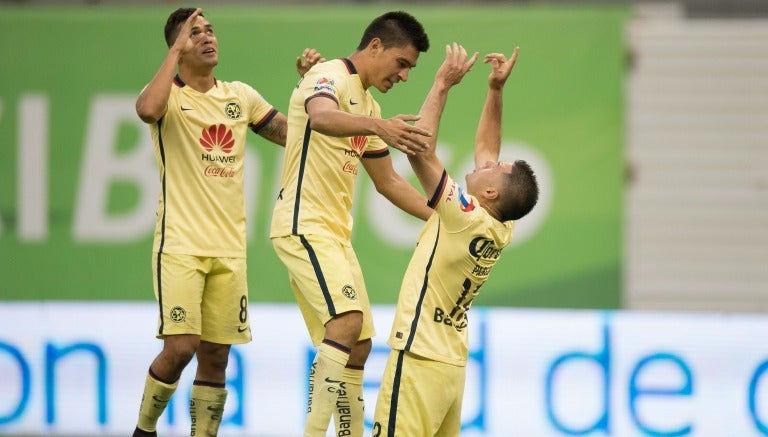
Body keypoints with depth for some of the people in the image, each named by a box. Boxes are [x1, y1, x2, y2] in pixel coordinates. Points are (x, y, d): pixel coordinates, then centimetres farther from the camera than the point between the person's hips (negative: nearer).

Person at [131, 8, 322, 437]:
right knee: (181, 347, -15)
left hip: (229, 249, 5)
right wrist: (176, 51, -18)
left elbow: (293, 135, 19)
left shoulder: (241, 96, 12)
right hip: (181, 244, -5)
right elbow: (148, 109, -27)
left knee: (216, 357, 4)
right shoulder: (169, 94, -3)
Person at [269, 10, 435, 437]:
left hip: (336, 233, 10)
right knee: (347, 321, -25)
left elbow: (388, 183, 26)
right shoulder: (329, 78, -11)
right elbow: (322, 118, -36)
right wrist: (377, 126, -55)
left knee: (358, 345, 9)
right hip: (304, 224, -10)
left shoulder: (368, 107, 18)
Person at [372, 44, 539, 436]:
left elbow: (420, 150, -18)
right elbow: (484, 149, 20)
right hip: (453, 363, 9)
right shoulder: (500, 230, 7)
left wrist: (442, 84, -11)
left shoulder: (467, 216, -14)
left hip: (420, 362, -9)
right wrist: (495, 90, 17)